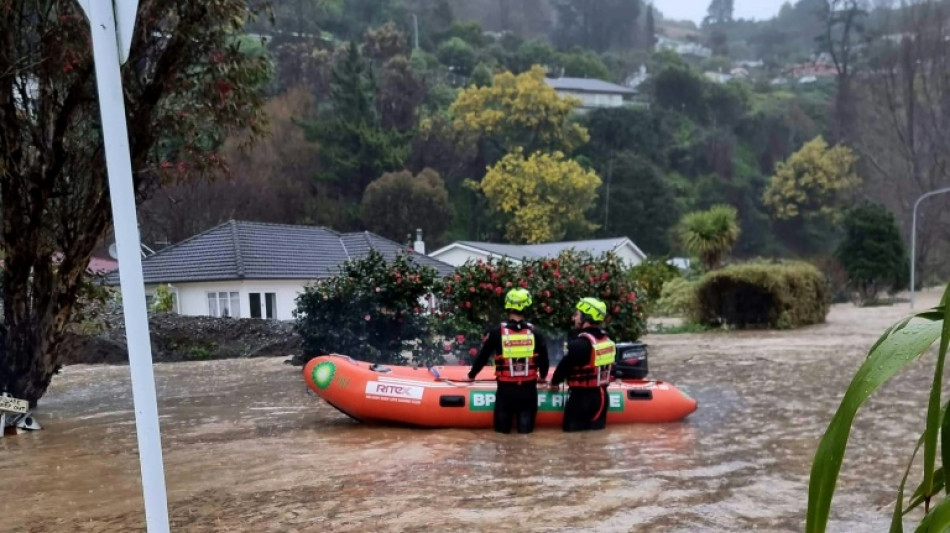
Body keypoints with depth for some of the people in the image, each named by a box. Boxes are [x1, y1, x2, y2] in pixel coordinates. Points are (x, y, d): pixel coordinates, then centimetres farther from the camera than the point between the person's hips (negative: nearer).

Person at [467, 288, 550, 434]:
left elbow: (483, 356, 3)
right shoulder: (534, 332, 0)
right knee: (526, 429, 10)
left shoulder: (497, 332, -5)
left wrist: (471, 375, 20)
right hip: (528, 389, 1)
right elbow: (543, 358, 10)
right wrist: (542, 375, 30)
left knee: (502, 429, 13)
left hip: (505, 389, -1)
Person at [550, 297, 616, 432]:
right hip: (601, 395, 8)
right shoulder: (606, 339, 6)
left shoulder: (581, 343, -20)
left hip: (581, 397, -8)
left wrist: (554, 382, 4)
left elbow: (566, 364, -13)